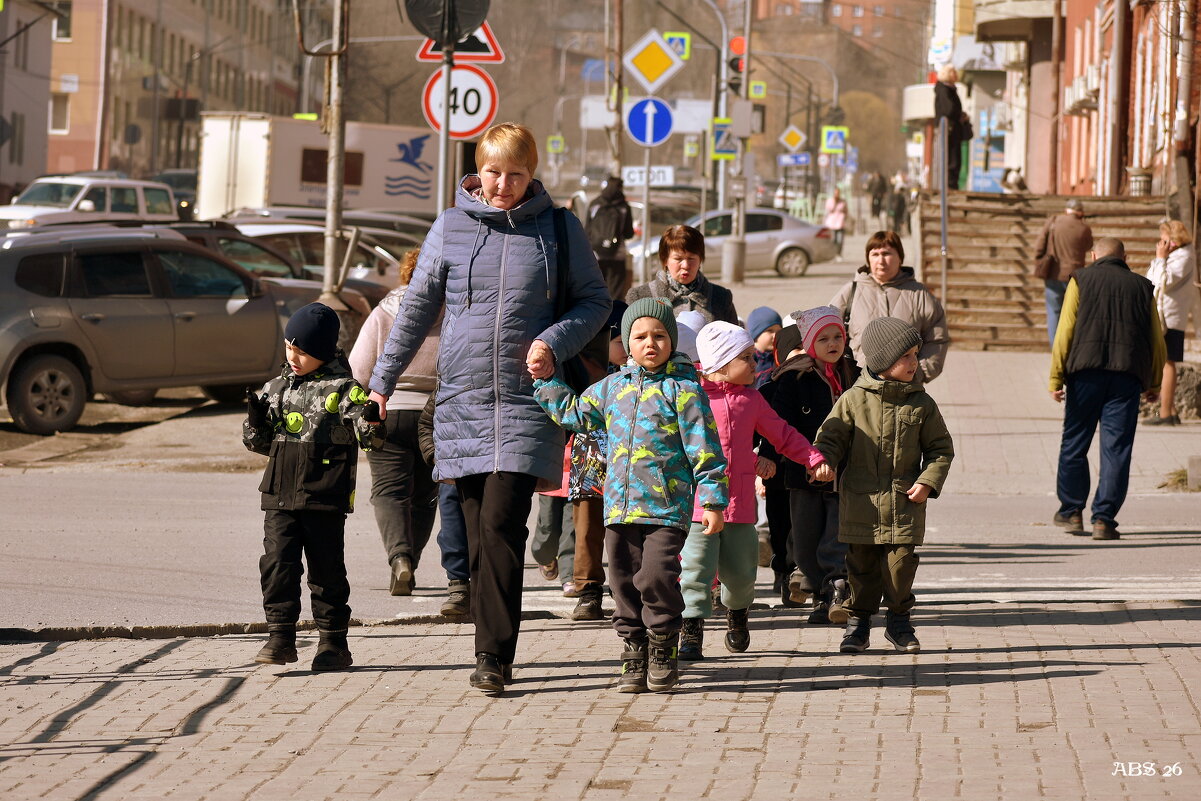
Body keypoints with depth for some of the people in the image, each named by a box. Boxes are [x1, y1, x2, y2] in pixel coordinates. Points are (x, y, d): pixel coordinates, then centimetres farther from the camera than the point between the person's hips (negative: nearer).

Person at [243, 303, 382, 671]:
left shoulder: (342, 389, -4)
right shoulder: (276, 388, 11)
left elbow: (370, 437, -10)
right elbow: (261, 443, 18)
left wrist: (371, 421, -32)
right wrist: (256, 419, -2)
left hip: (325, 499, -4)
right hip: (280, 495, 4)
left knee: (327, 570, 4)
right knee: (277, 564, -4)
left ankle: (334, 643, 13)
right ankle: (280, 637, 2)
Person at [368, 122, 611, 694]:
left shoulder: (558, 228, 4)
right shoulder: (451, 227, 7)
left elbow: (594, 300, 10)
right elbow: (418, 307, 14)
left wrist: (554, 342, -8)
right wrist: (382, 382, 14)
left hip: (527, 400, -2)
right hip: (462, 398, 2)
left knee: (501, 524, -14)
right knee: (478, 530, 3)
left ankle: (494, 656, -11)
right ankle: (493, 653, 11)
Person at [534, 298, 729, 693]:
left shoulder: (683, 389, -3)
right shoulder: (612, 387, 12)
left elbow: (705, 449, -5)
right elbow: (574, 412, 27)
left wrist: (712, 500, -9)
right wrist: (545, 381, 21)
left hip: (667, 507, -5)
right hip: (619, 507, 5)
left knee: (656, 576, -15)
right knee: (624, 583, 6)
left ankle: (663, 650, 2)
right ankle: (635, 654, 16)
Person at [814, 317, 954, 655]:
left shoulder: (922, 404, 3)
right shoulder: (853, 400, -2)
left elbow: (941, 448, 9)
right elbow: (832, 438, 2)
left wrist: (929, 482, -5)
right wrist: (820, 461, -18)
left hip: (905, 503, 1)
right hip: (861, 503, -1)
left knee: (901, 562, -1)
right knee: (861, 563, 5)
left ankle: (899, 621, 17)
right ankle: (858, 621, 18)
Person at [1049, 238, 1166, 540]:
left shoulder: (1081, 280, 7)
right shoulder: (1142, 287, 13)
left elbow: (1065, 331, 0)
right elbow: (1157, 339, 13)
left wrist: (1055, 379, 0)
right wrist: (1154, 383, 22)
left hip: (1086, 371, -1)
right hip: (1128, 375, 1)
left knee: (1074, 444, 11)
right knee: (1116, 449, 1)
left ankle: (1071, 512, 18)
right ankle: (1104, 519, -4)